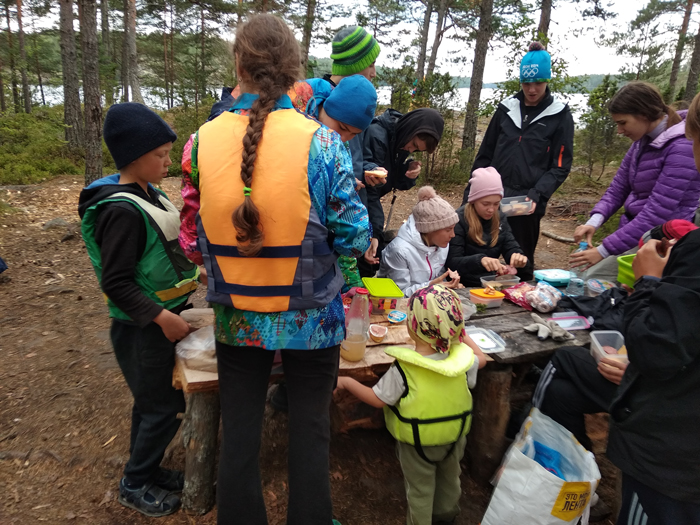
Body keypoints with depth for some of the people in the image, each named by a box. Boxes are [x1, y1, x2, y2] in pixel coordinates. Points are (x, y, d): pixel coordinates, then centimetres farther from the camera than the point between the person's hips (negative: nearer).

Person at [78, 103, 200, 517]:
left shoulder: (150, 195, 6)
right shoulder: (121, 211, -22)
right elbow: (116, 283, -22)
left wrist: (187, 274, 13)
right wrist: (161, 317, -25)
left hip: (167, 316, 9)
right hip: (143, 327, -8)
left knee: (155, 401, 20)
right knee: (162, 409, 4)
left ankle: (149, 468, 40)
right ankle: (135, 484, 27)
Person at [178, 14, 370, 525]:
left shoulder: (204, 140, -7)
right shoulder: (321, 142, -16)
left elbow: (195, 238, 1)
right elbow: (353, 236, -13)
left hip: (237, 317, 2)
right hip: (311, 317, -2)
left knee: (240, 430, 19)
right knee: (310, 428, 18)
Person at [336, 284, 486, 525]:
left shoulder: (403, 370, -32)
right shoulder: (461, 359, -20)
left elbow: (377, 399, -22)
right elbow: (481, 359, 2)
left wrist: (347, 382, -9)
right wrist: (463, 335, 13)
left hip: (417, 443, -4)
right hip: (453, 438, 5)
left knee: (420, 489, 20)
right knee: (449, 478, 31)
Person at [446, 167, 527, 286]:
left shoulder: (500, 218, 5)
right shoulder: (458, 220, -14)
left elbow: (511, 249, 2)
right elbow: (452, 263, -19)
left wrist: (518, 258, -22)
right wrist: (479, 259, -37)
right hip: (465, 287, -6)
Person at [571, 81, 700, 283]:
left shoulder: (682, 148, -20)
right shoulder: (643, 140, 5)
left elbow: (656, 214, -24)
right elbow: (618, 187, 10)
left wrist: (604, 250, -23)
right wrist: (595, 220, -8)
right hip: (634, 233, 8)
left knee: (592, 279, -15)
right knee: (581, 276, 6)